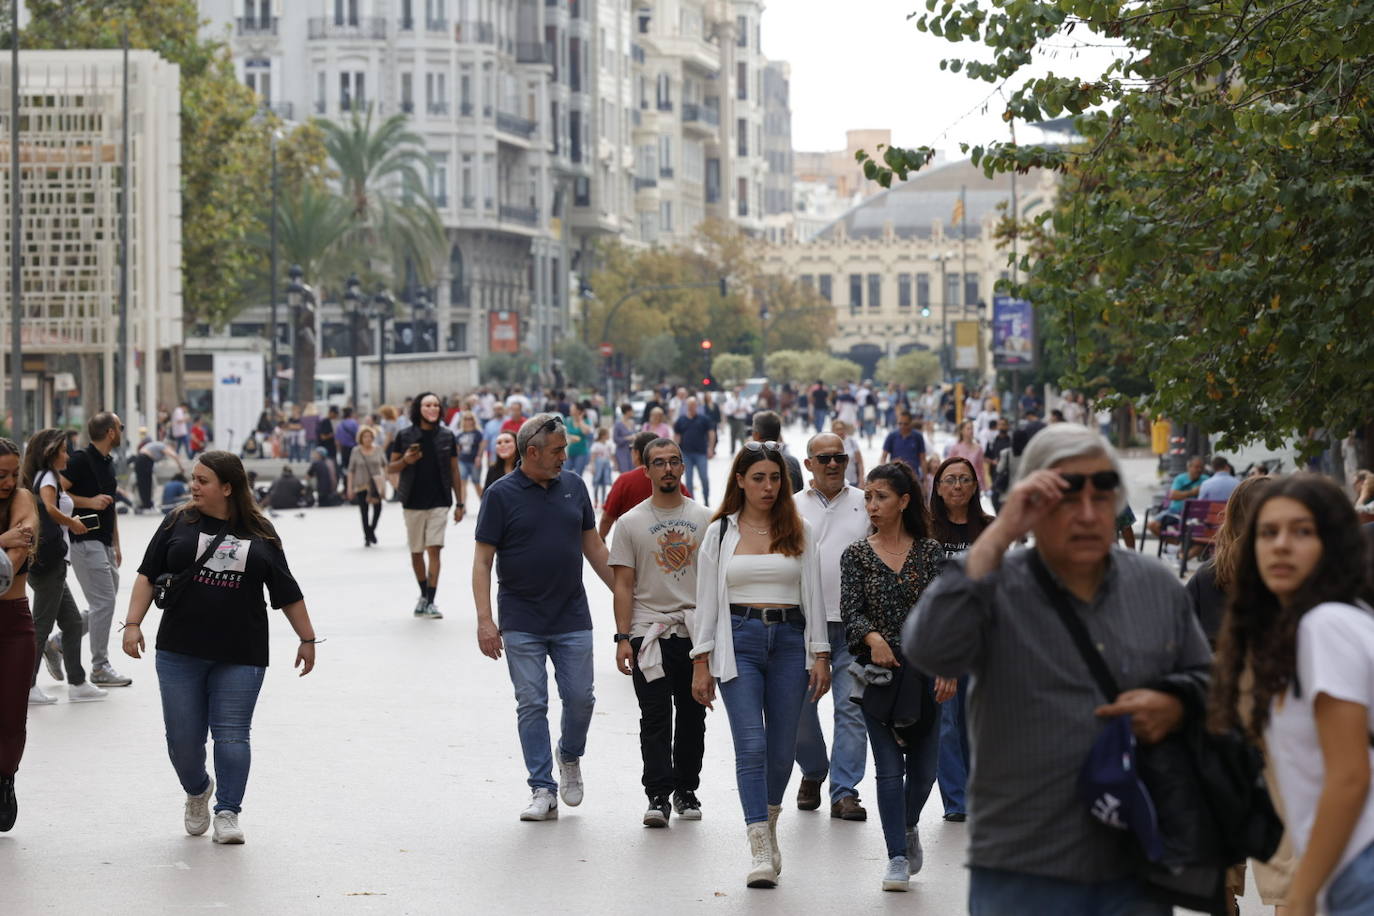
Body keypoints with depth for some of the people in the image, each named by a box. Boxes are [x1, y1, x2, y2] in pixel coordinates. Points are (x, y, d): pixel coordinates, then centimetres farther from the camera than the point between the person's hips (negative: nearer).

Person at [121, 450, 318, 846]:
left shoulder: (260, 533, 3)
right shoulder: (179, 523, 3)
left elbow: (287, 593, 10)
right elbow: (148, 575, 4)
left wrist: (307, 639, 12)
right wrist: (133, 624, -6)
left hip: (240, 656, -1)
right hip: (180, 651, 1)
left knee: (231, 734, -5)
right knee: (182, 736, 5)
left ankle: (228, 813, 4)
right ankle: (197, 791, 32)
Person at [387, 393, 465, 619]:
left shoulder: (446, 436, 2)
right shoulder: (405, 436, -1)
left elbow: (454, 470, 7)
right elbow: (391, 467, 5)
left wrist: (459, 503, 5)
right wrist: (406, 461, -17)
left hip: (439, 502, -1)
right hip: (413, 503, 1)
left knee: (434, 549, -11)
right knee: (416, 551, 10)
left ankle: (430, 602, -10)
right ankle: (424, 595, 29)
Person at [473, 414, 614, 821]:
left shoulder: (573, 486, 6)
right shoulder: (501, 494, -6)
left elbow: (594, 546, 14)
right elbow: (483, 561, -7)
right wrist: (485, 620, -14)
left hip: (572, 618, 3)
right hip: (522, 622, -3)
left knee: (580, 697, 2)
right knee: (531, 705, -1)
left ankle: (570, 758, 30)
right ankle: (543, 790, 4)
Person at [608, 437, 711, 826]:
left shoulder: (704, 518, 8)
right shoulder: (631, 523, 3)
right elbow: (623, 585, 1)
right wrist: (622, 638, -7)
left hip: (697, 633, 2)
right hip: (648, 633, -2)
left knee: (692, 717, 8)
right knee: (655, 718, -7)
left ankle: (686, 790, 20)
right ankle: (658, 796, -6)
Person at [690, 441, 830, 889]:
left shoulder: (798, 532, 9)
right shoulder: (720, 532, 6)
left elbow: (813, 595, 9)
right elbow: (706, 599, 6)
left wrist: (820, 656, 2)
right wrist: (701, 663, 1)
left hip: (789, 640, 2)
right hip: (739, 640, -2)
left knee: (782, 748, 5)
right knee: (751, 746, -12)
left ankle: (768, 824, 32)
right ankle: (760, 852, -14)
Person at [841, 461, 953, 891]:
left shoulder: (930, 550, 2)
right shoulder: (856, 554, 1)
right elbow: (850, 612, -7)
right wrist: (872, 637, -28)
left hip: (923, 670, 1)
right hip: (878, 672, -1)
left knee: (923, 766, 7)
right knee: (889, 767, -5)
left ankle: (908, 827, 37)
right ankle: (897, 857, -1)